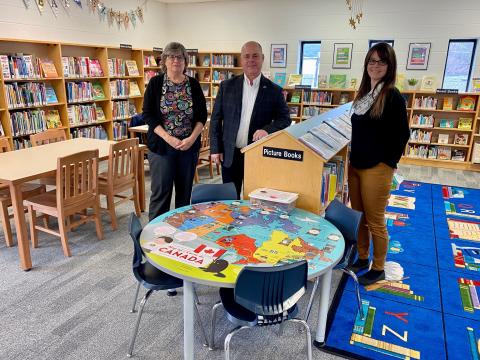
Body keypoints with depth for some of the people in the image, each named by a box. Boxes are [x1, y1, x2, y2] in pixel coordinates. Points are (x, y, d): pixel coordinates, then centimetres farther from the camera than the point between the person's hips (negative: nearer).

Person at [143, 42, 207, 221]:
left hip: (189, 145, 2)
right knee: (160, 191, -1)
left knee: (185, 190, 9)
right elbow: (147, 114, -4)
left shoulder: (193, 84, 5)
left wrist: (192, 138, -11)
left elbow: (202, 115, 4)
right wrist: (168, 138, -14)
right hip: (161, 145, -2)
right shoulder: (155, 83, 0)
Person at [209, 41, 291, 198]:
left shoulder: (274, 90, -2)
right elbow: (216, 119, 3)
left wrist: (267, 129, -20)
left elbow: (285, 119, 0)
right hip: (229, 154, 1)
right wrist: (215, 149, -1)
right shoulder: (227, 86, 1)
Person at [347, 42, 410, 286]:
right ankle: (362, 258, 33)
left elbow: (402, 135, -10)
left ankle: (378, 269, 21)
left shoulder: (393, 96, -11)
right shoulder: (363, 93, 10)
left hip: (377, 168, -7)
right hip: (355, 165, 7)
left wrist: (388, 162, -9)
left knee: (375, 221, 4)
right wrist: (353, 157, 12)